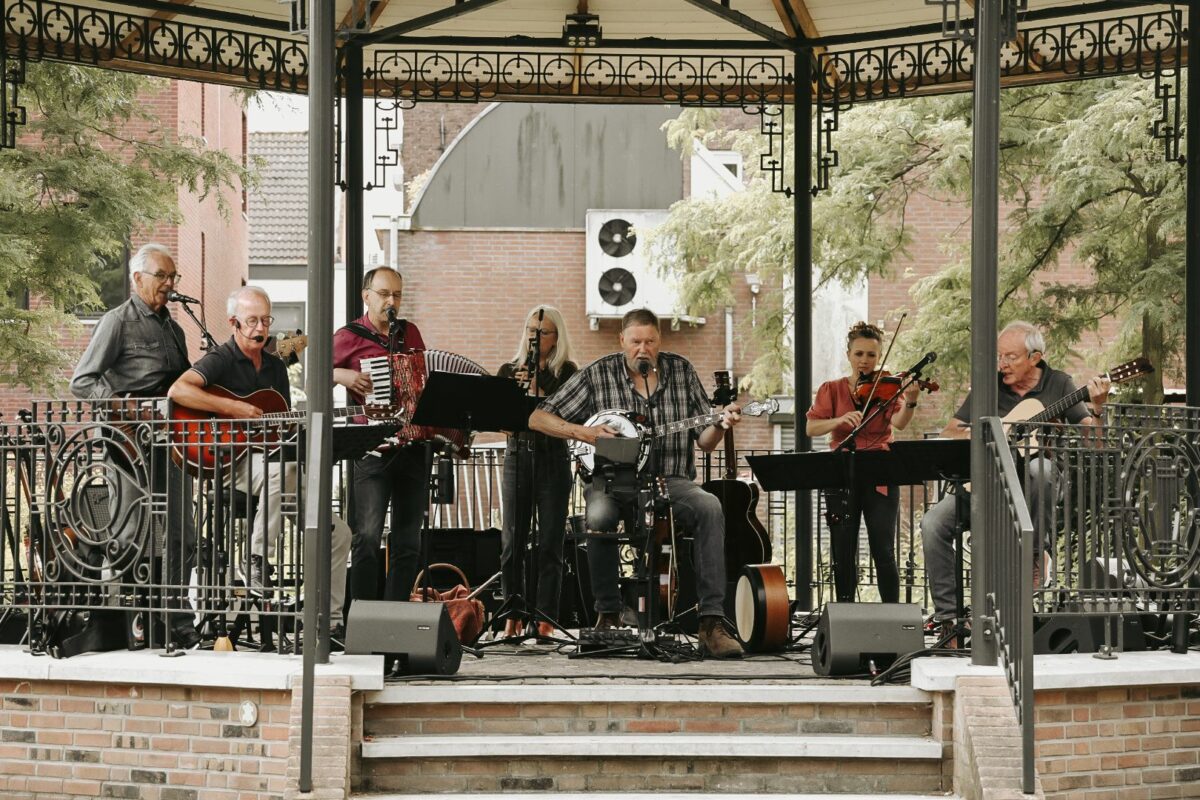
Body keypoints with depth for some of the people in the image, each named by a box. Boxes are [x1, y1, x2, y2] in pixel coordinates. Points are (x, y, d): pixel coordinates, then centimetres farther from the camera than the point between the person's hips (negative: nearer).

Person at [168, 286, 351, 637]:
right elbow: (178, 390, -24)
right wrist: (233, 409, -27)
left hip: (271, 457, 7)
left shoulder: (275, 366, 17)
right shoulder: (221, 360, -6)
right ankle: (258, 561, -29)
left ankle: (330, 620, 7)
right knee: (281, 468, -40)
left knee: (338, 532, 1)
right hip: (229, 462, -7)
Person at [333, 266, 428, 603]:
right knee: (367, 537, -13)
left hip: (413, 448, 5)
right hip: (373, 449, -5)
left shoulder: (410, 332, 15)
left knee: (408, 543, 6)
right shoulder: (350, 336, 0)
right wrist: (341, 375, -18)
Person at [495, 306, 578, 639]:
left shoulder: (566, 373, 3)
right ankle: (513, 617, 4)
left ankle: (545, 620, -3)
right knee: (512, 541, -1)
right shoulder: (509, 371, 11)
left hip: (553, 459, -2)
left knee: (550, 542, -4)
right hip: (518, 457, 2)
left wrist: (537, 392, -18)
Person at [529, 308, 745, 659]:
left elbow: (705, 441, 9)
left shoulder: (681, 371, 9)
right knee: (599, 515, -37)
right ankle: (608, 614, -17)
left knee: (709, 508, -31)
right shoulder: (598, 375, 1)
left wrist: (720, 425, -14)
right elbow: (538, 419, 1)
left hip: (670, 481, 2)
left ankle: (711, 623, -32)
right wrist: (583, 432, -14)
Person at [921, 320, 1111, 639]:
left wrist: (1097, 407, -25)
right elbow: (949, 432, 8)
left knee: (1040, 467, -40)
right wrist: (979, 435, -12)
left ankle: (1036, 552, -19)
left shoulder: (1057, 384, 2)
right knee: (933, 523, -22)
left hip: (1032, 488, -2)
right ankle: (948, 617, -19)